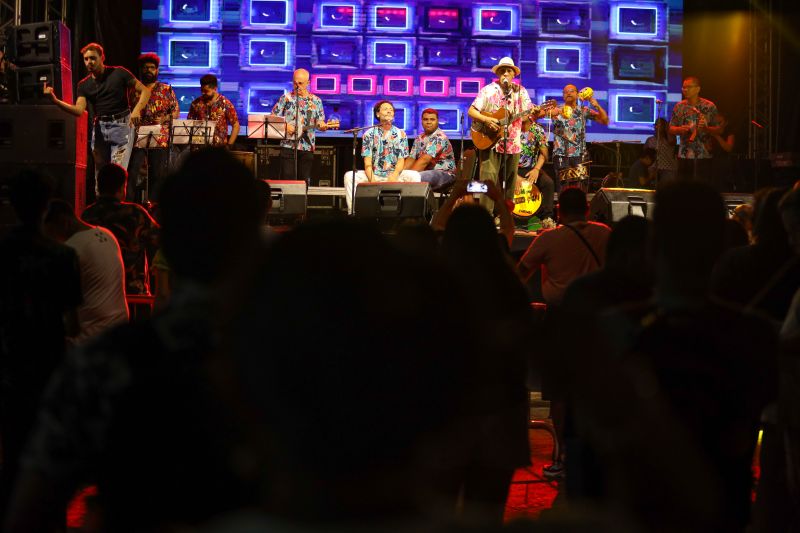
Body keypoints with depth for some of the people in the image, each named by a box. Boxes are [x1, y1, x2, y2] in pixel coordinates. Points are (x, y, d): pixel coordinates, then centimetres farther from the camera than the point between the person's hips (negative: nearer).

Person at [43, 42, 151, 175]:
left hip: (121, 125, -4)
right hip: (99, 128, 5)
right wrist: (55, 100, -21)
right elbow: (79, 110, -8)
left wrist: (137, 109, -22)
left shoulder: (118, 73, -3)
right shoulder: (84, 85, 7)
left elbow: (145, 91, -3)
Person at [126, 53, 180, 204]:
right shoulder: (133, 90, 9)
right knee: (131, 174, -9)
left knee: (158, 176, 1)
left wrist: (164, 119, -9)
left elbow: (176, 111, 8)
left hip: (160, 140, 0)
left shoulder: (166, 90, 9)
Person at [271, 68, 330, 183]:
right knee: (287, 179, -7)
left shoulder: (316, 101, 9)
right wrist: (284, 126, -13)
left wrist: (322, 126, -15)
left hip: (307, 147, 2)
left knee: (304, 181, 3)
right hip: (288, 145, -2)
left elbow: (319, 123, 8)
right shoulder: (286, 98, 4)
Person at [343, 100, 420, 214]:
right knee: (349, 176, -26)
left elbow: (401, 161, -1)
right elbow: (367, 163, -3)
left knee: (414, 176, -29)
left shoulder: (400, 134, 5)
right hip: (373, 174, 0)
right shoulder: (369, 134, 4)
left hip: (394, 174, 0)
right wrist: (372, 180, -22)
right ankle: (352, 211, -26)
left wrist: (394, 177, -23)